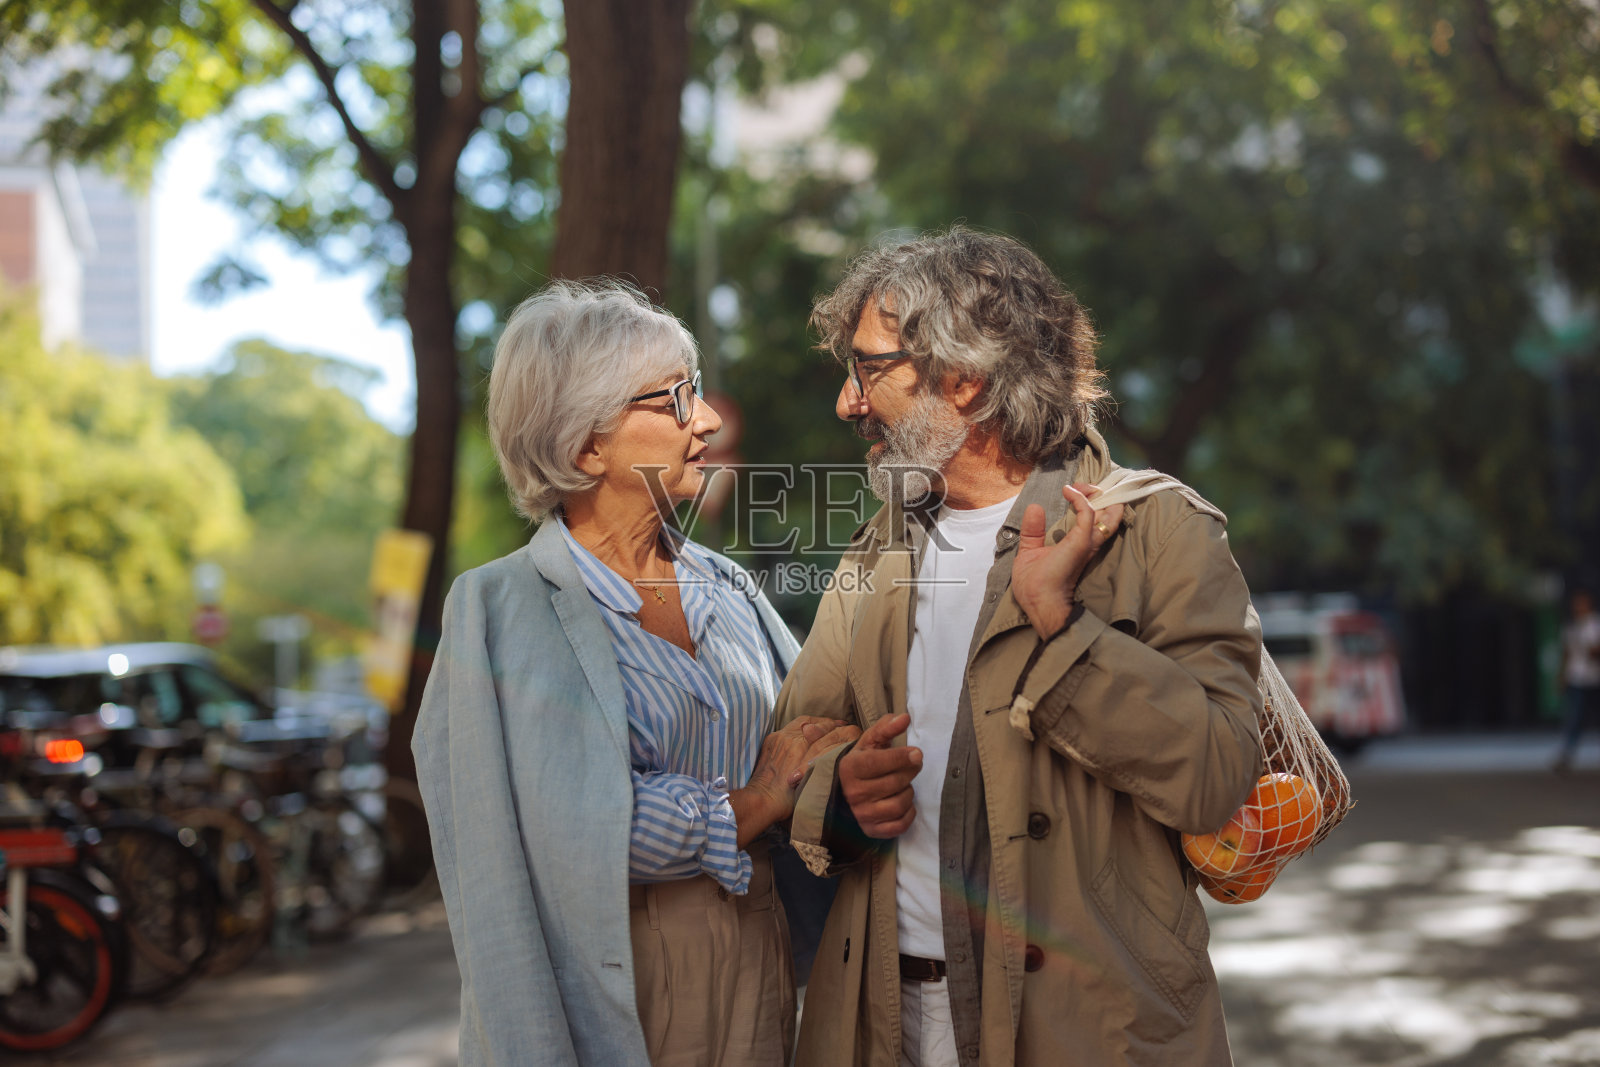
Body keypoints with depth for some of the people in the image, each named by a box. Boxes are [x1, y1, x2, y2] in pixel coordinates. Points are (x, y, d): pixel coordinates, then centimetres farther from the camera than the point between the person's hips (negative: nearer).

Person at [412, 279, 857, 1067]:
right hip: (613, 997, -5)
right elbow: (572, 826, -21)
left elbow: (810, 744, 7)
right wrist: (749, 805, -14)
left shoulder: (726, 588, 7)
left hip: (758, 978, 5)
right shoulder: (500, 611, -11)